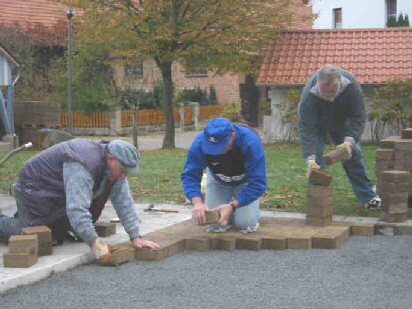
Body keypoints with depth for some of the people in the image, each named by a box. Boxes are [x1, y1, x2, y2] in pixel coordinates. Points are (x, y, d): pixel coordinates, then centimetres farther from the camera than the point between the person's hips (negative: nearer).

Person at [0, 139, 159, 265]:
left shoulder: (114, 166, -11)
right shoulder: (83, 165, -38)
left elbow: (124, 202, -10)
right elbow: (77, 207, -45)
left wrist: (135, 237, -16)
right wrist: (95, 244, -47)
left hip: (57, 196, 8)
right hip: (34, 189, -8)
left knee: (58, 236, 14)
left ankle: (20, 219, 36)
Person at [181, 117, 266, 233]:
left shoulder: (251, 141, -37)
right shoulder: (200, 142, -32)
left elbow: (257, 182, -33)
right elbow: (190, 175, -25)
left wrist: (232, 206, -43)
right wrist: (197, 202, -44)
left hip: (245, 181, -2)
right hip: (218, 180, 2)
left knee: (245, 224, -18)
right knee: (214, 225, -10)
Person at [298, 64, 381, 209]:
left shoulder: (351, 86, -36)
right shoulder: (309, 95, -42)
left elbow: (359, 117, -29)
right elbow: (306, 128, -41)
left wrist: (349, 140, -43)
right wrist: (310, 158, -49)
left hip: (340, 121, 2)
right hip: (316, 123, -2)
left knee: (353, 154, 3)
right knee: (316, 160, -16)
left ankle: (368, 198, 15)